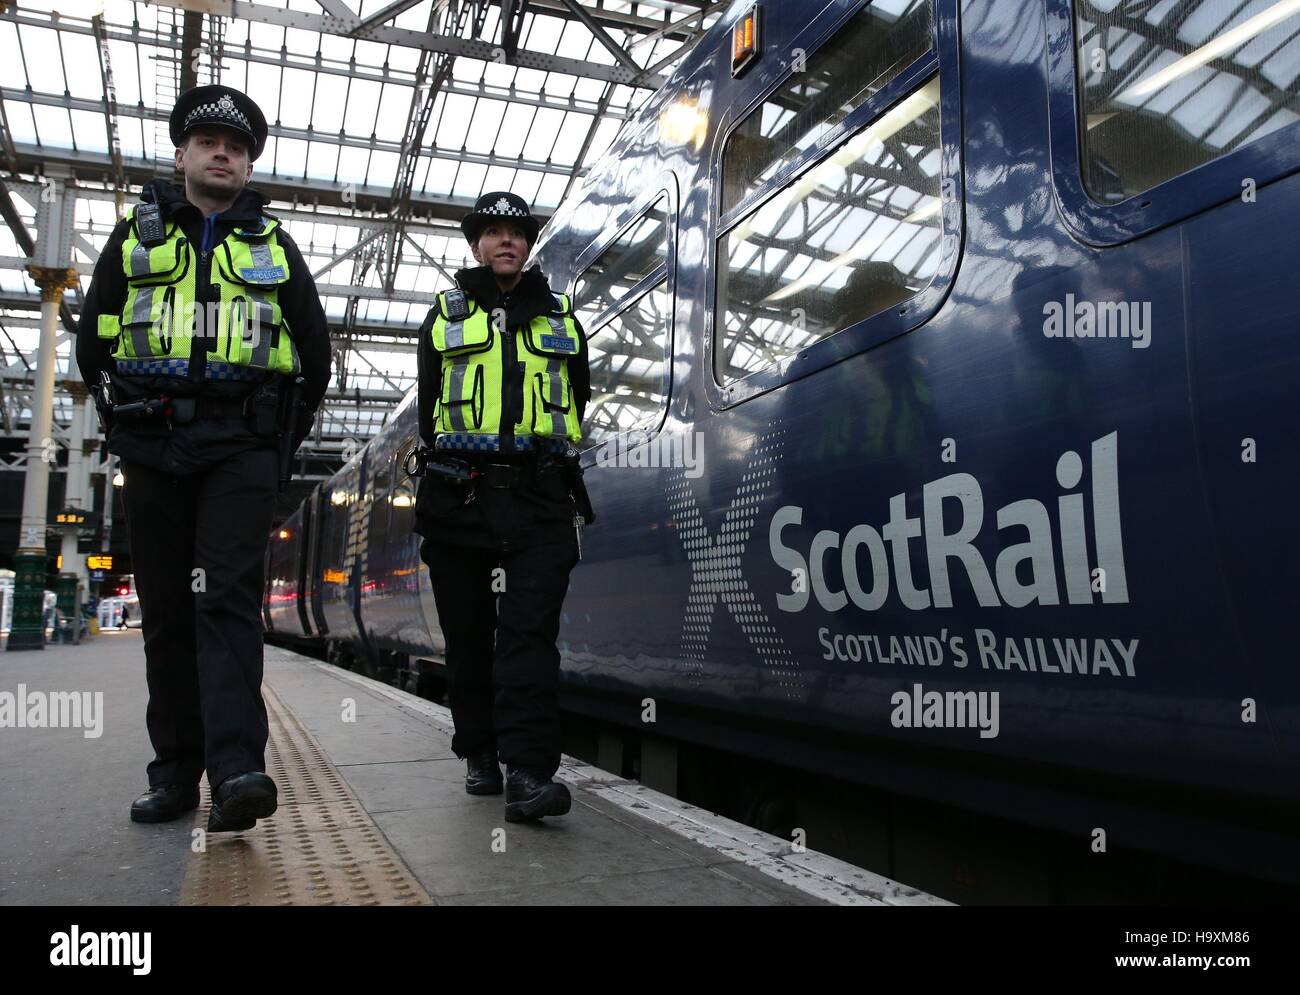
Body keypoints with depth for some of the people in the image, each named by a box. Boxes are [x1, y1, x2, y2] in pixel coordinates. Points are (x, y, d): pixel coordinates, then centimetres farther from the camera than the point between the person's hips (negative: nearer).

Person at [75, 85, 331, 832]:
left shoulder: (274, 246, 14)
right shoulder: (135, 236, 16)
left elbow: (315, 351, 13)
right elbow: (93, 343, 17)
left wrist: (283, 443, 8)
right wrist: (124, 420, 9)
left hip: (242, 449, -2)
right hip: (153, 448, 2)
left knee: (227, 601, -13)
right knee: (167, 611, 4)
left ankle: (236, 770, -22)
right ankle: (176, 771, 11)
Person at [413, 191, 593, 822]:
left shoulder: (560, 318, 17)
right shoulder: (445, 316, 16)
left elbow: (578, 403, 19)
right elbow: (428, 410, 15)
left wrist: (552, 466, 10)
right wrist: (444, 475, 7)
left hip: (539, 501, -1)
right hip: (458, 502, 1)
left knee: (530, 631, -11)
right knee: (468, 633, 6)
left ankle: (528, 772, -17)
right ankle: (478, 754, 20)